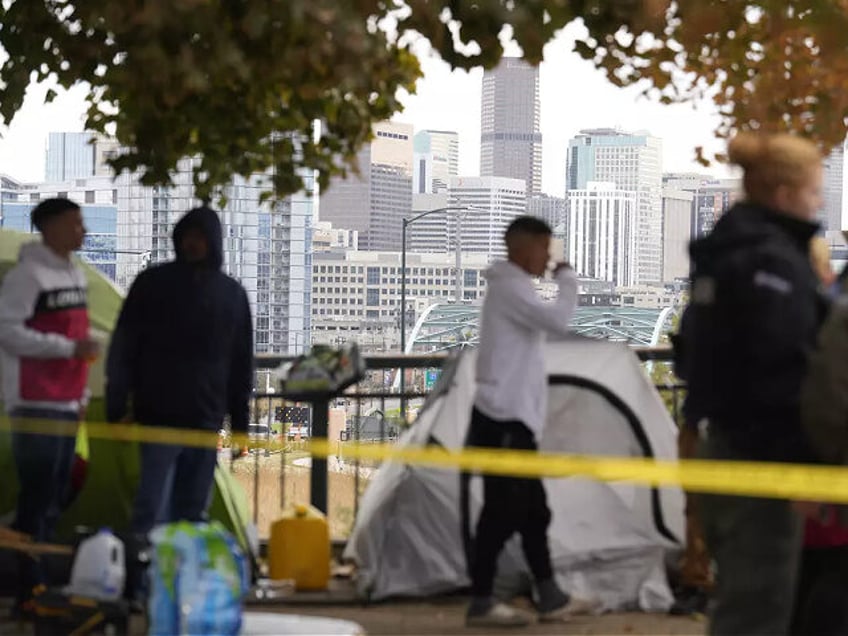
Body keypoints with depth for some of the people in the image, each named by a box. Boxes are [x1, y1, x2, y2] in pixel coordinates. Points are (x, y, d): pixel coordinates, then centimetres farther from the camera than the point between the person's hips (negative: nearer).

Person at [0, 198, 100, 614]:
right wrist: (70, 347, -20)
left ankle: (40, 586, 15)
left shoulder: (75, 274, 16)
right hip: (36, 406, -8)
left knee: (54, 498, 10)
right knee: (37, 497, -10)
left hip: (67, 404, 9)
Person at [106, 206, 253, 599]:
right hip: (158, 418, -3)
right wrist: (117, 407, -5)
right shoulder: (152, 284, 1)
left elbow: (241, 363, 14)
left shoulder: (232, 293, 10)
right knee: (152, 508, -10)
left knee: (192, 511, 7)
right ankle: (138, 586, -9)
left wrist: (240, 421, 11)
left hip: (206, 420, 3)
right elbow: (123, 349, 1)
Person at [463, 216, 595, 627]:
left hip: (514, 418, 11)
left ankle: (551, 598, 14)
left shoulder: (512, 287, 20)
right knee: (502, 510, -9)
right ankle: (481, 602, -5)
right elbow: (558, 322, -25)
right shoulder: (510, 286, -12)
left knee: (532, 510, 11)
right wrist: (567, 279, -10)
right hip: (502, 418, -11)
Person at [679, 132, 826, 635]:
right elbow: (786, 372, -22)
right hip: (761, 456, -10)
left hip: (726, 447, 10)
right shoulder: (776, 261, -15)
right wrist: (809, 464, -21)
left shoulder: (724, 255, 15)